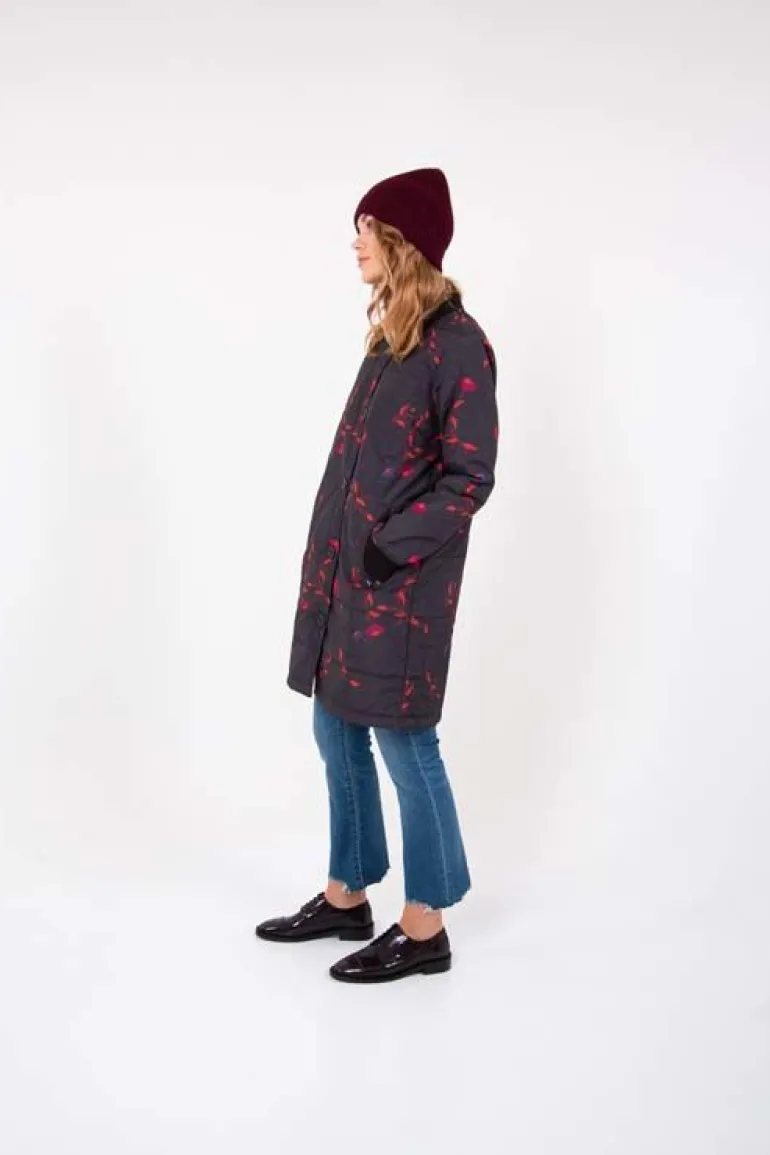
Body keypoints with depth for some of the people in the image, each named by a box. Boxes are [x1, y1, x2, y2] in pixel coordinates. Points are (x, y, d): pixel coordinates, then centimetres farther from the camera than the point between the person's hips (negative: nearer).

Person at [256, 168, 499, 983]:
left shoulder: (457, 345, -13)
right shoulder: (389, 332, 14)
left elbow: (470, 479, -15)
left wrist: (394, 548, -19)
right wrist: (332, 554, 14)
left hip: (397, 580, -9)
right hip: (342, 568, 9)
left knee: (403, 744, 0)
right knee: (338, 734, 14)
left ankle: (424, 928, 15)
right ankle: (346, 897, 30)